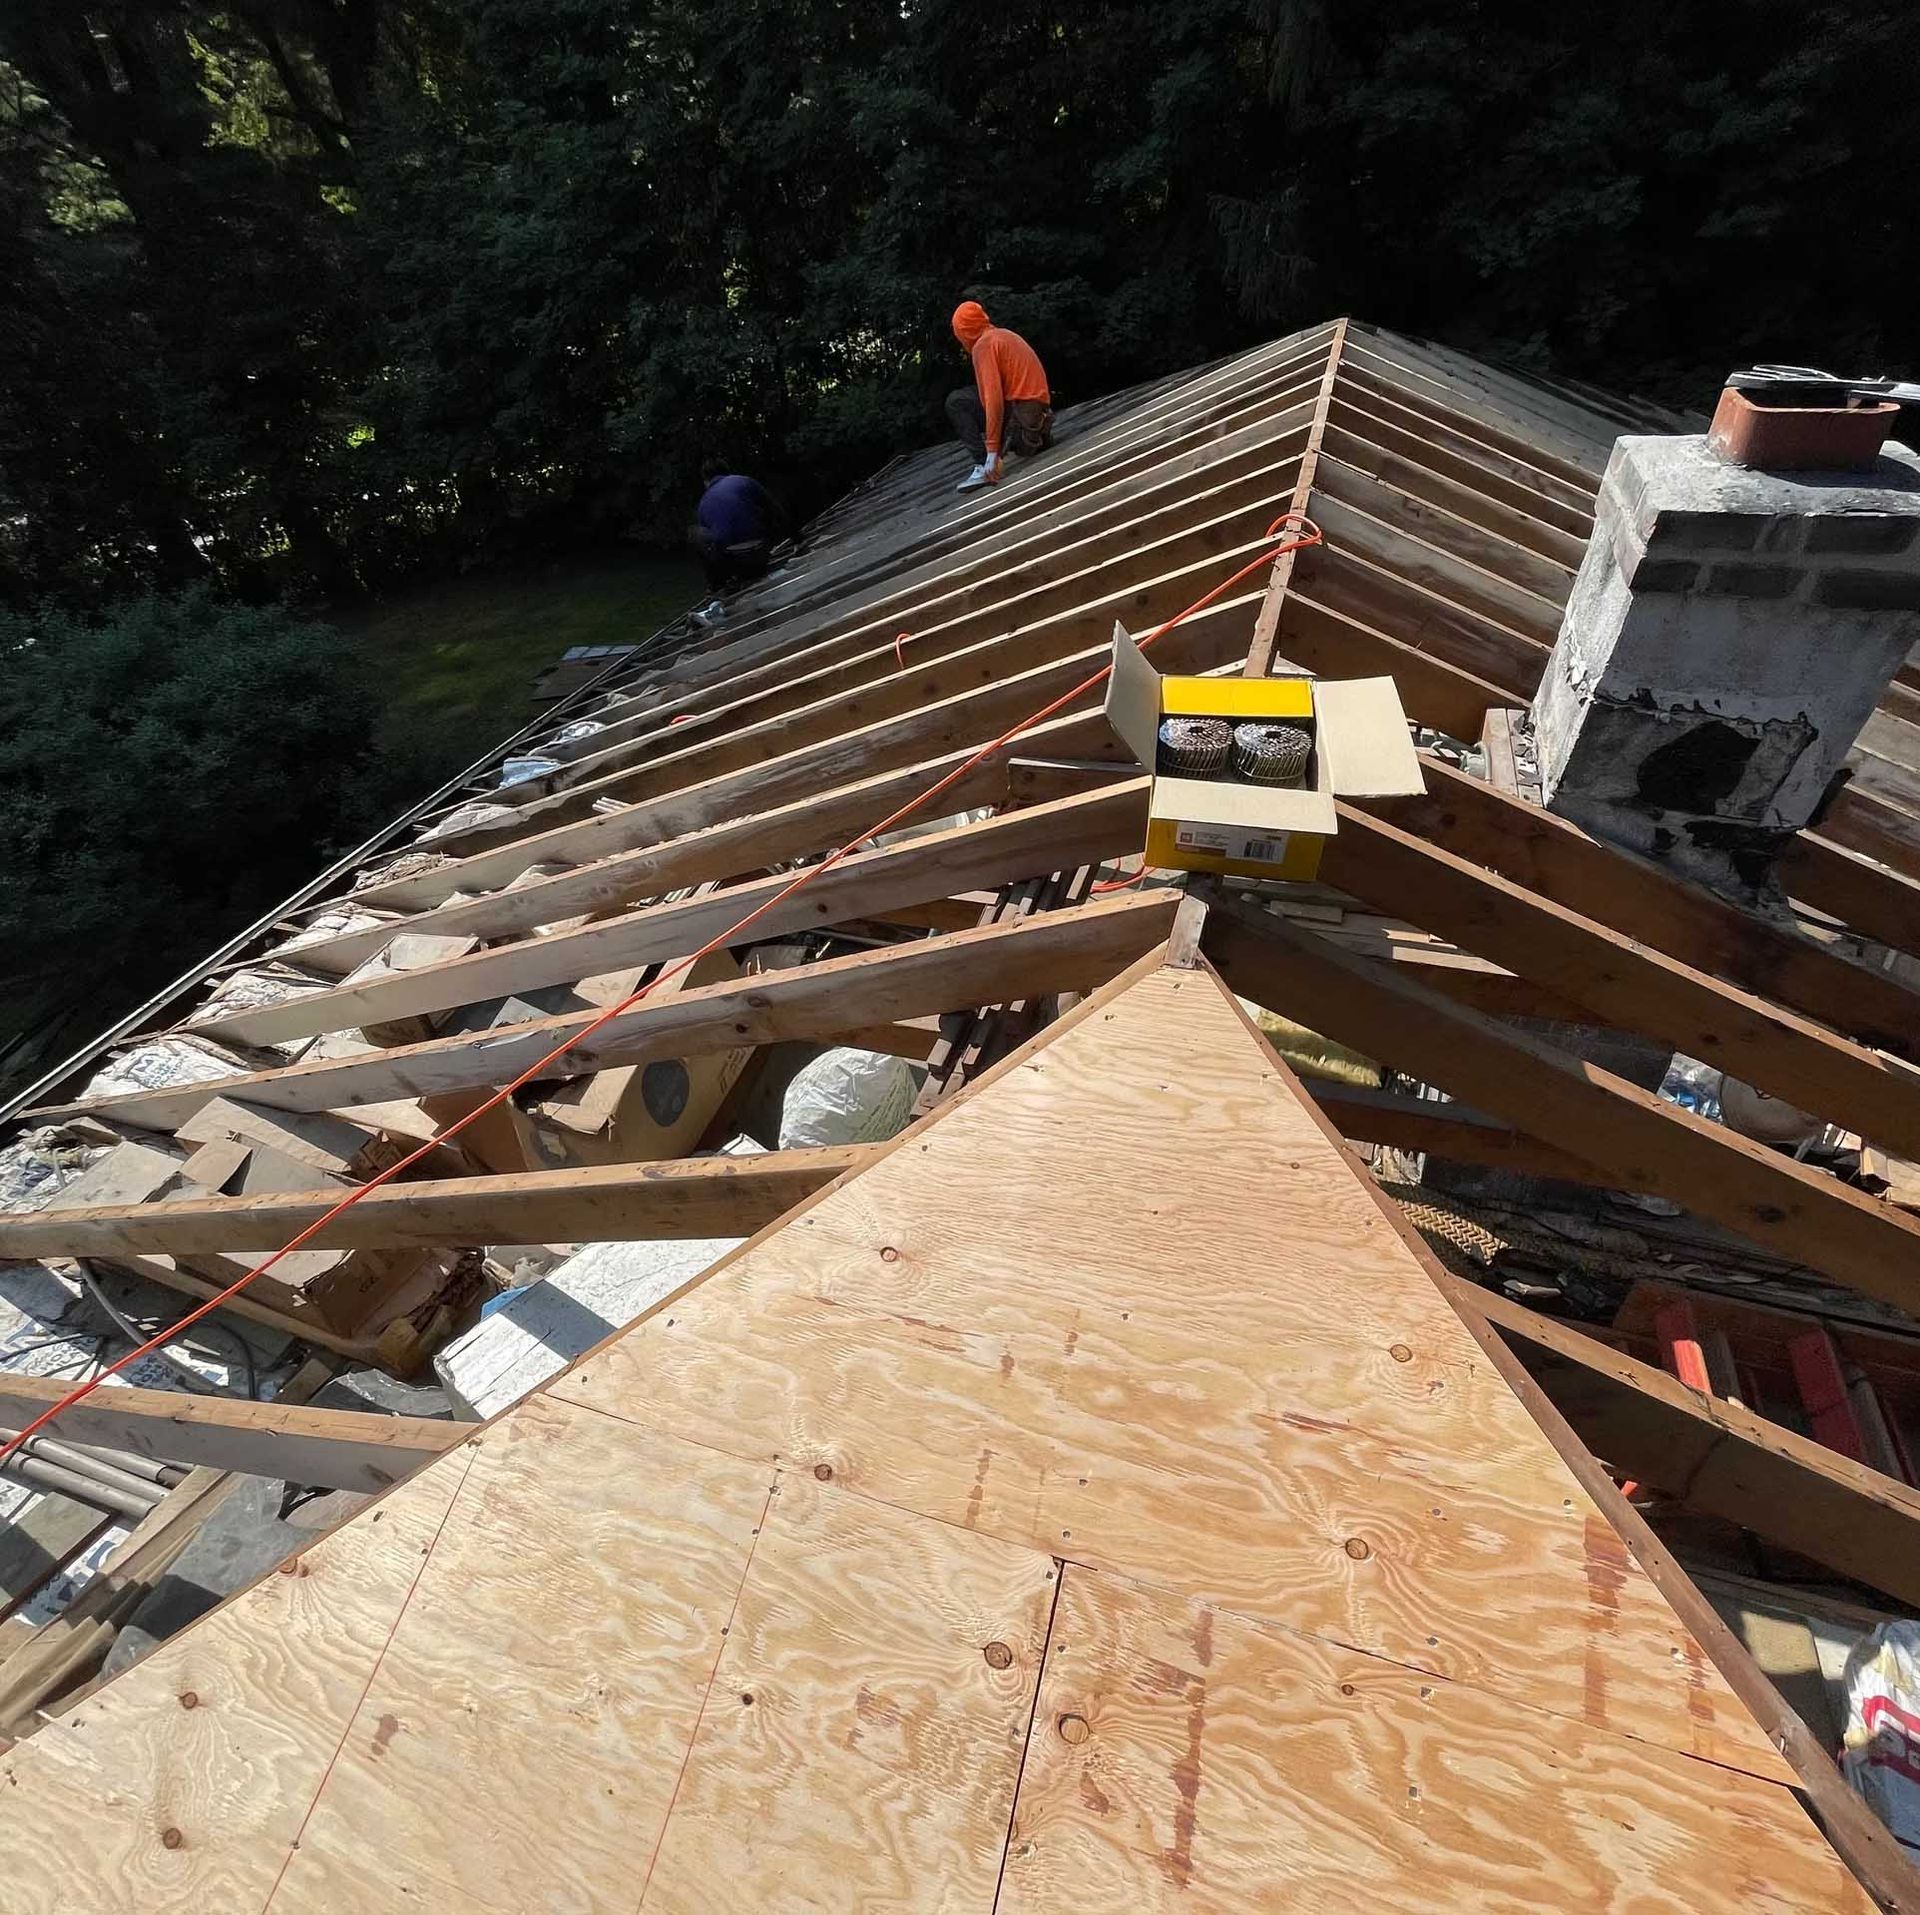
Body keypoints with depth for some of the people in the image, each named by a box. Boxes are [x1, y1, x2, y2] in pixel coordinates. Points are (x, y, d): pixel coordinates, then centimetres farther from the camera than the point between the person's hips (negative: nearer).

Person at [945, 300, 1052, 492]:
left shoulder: (983, 344, -8)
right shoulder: (1004, 335, 20)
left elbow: (993, 398, -19)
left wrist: (992, 453, -22)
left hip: (1019, 414, -9)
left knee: (955, 402, -4)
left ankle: (984, 467, -15)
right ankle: (1038, 439, 19)